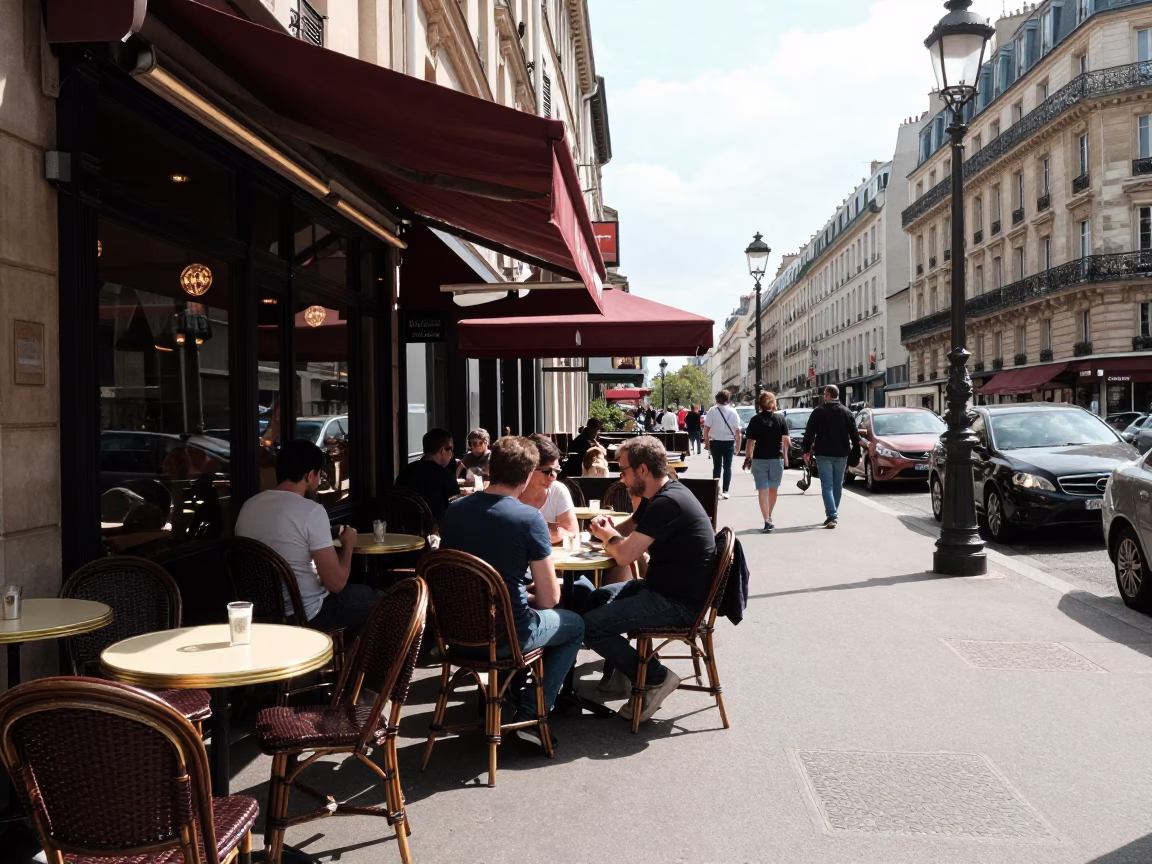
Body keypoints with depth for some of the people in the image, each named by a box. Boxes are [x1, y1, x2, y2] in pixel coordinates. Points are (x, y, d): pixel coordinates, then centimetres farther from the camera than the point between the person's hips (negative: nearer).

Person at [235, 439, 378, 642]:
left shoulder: (248, 506, 1)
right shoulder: (311, 510, -21)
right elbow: (336, 582, -21)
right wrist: (348, 544, -2)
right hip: (306, 616, -7)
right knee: (376, 599, 17)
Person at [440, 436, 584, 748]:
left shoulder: (454, 510, 0)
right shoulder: (529, 517, -17)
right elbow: (549, 598, -13)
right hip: (506, 637, -5)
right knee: (575, 625, 21)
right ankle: (531, 715, 8)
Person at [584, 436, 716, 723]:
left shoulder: (668, 502, -24)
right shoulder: (659, 496, 9)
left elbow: (625, 555, -26)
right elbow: (628, 528, 22)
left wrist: (608, 535, -3)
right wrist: (610, 528, -2)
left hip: (679, 603, -11)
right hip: (664, 588, 11)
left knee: (589, 626, -15)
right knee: (593, 598, 20)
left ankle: (656, 678, -4)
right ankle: (620, 663, 22)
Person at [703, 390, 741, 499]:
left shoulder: (712, 411, -9)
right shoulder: (733, 412, -3)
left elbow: (706, 428, -11)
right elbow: (737, 430, -2)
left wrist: (706, 441, -1)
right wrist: (738, 444, 7)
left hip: (715, 442, -1)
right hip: (729, 442, 1)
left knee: (716, 466, 11)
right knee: (727, 466, 9)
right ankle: (725, 491, 5)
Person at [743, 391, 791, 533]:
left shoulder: (755, 420, -5)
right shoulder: (780, 418, -2)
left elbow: (751, 442, -7)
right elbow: (786, 440, -5)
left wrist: (748, 458, 3)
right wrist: (785, 454, 9)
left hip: (759, 459, -2)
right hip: (777, 458, 2)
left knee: (763, 490, 1)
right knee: (773, 489, 18)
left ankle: (767, 521, -9)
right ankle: (769, 517, 32)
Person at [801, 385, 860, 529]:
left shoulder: (818, 412, -4)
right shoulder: (847, 412, 6)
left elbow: (809, 433, -5)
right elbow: (854, 435, 6)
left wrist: (806, 451, 2)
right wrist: (856, 452, 10)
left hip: (824, 454, -3)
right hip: (841, 455, 4)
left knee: (827, 486, -5)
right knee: (837, 485, 15)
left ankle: (832, 515, -18)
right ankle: (833, 513, 23)